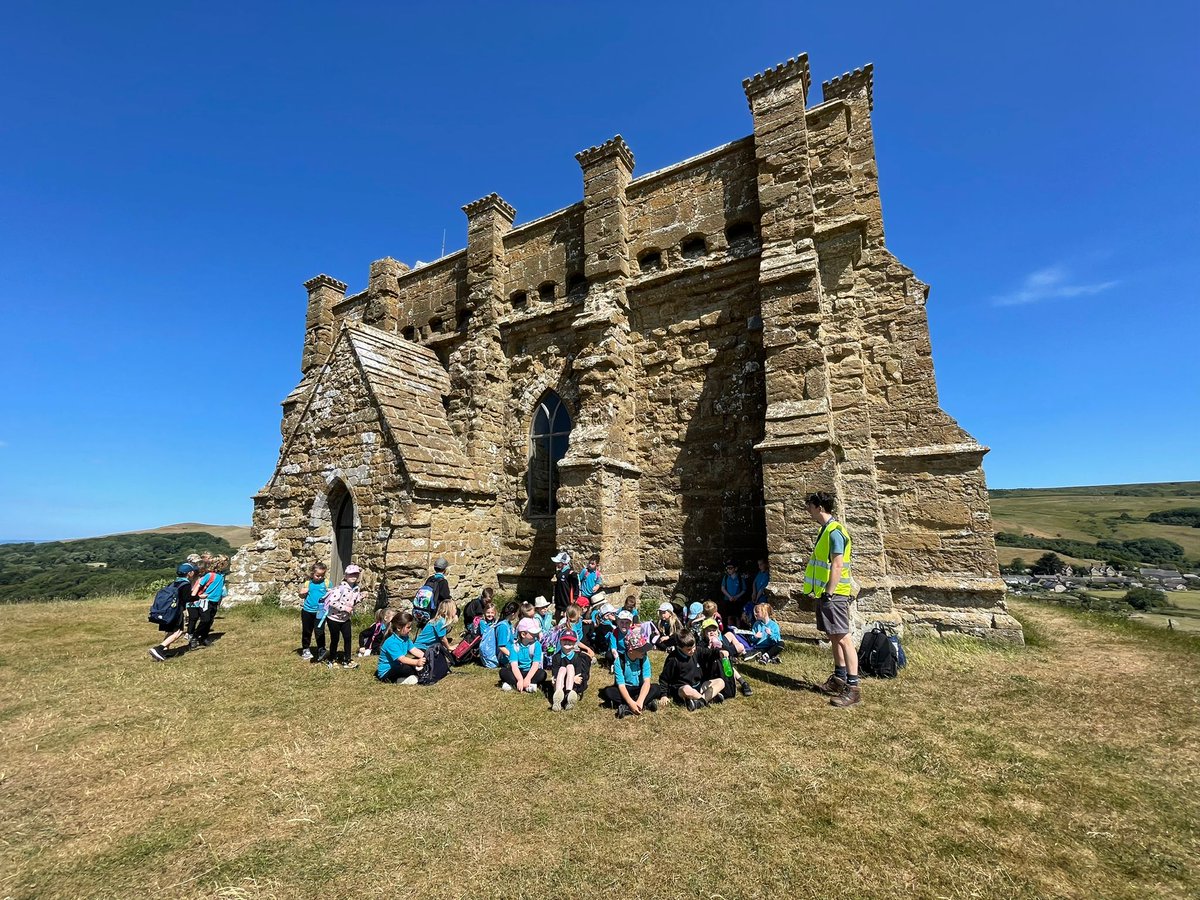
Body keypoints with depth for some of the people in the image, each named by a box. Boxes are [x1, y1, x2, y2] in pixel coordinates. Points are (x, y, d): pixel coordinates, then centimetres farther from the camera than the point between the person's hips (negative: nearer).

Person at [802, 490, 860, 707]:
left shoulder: (835, 531, -16)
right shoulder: (825, 529, 14)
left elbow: (837, 565, -22)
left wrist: (829, 593, -22)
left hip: (834, 594, -10)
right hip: (825, 592, 10)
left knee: (842, 638, -6)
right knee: (834, 637, 16)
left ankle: (853, 688, -2)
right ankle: (839, 678, 26)